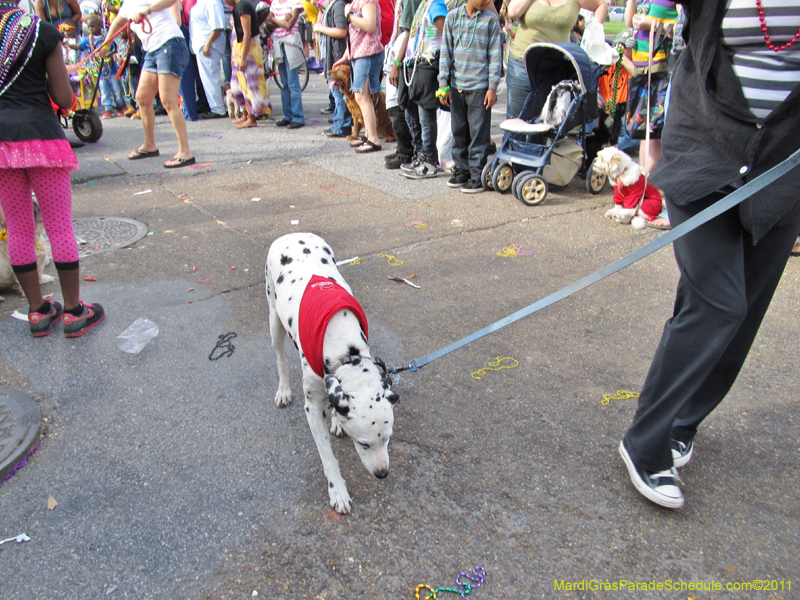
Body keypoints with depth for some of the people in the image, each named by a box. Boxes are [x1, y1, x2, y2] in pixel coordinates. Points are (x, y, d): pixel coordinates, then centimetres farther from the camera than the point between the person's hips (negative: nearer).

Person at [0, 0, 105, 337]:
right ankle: (74, 312, 10)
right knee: (60, 227, 4)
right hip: (40, 135, -3)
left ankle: (37, 311, 20)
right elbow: (64, 100, -4)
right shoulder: (44, 33, -4)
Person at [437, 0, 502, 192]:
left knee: (479, 132, -2)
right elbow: (445, 52, 8)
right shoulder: (453, 16, 7)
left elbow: (495, 55, 1)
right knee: (458, 130, 8)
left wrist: (492, 87, -5)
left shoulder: (491, 19, 3)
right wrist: (443, 83, 3)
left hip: (480, 86, -2)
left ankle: (477, 175, 4)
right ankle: (462, 169, 20)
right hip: (456, 85, 2)